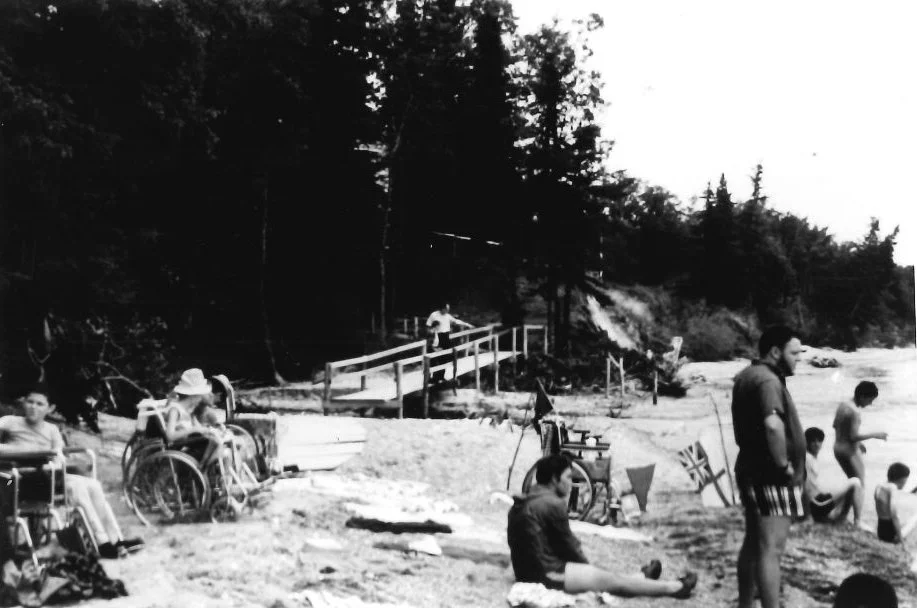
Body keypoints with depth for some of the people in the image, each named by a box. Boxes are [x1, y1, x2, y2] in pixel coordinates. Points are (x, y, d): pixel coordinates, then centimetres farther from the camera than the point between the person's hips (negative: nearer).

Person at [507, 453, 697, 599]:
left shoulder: (521, 503, 11)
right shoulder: (553, 504, -17)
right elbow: (569, 545, -7)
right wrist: (587, 567, 10)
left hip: (526, 570, 9)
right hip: (547, 574, -8)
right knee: (613, 580, 5)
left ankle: (641, 579, 41)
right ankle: (674, 587, 16)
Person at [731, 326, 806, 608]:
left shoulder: (747, 376, 13)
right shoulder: (768, 380, -20)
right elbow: (773, 425, -38)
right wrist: (784, 463, -24)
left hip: (752, 470, 10)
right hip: (771, 477, -10)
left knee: (753, 545, 17)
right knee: (770, 550, -9)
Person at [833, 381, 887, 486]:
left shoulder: (842, 406, 6)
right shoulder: (854, 412, -22)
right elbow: (854, 436, -24)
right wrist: (875, 435, -14)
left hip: (838, 449, 9)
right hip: (850, 452, -9)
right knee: (860, 486, -2)